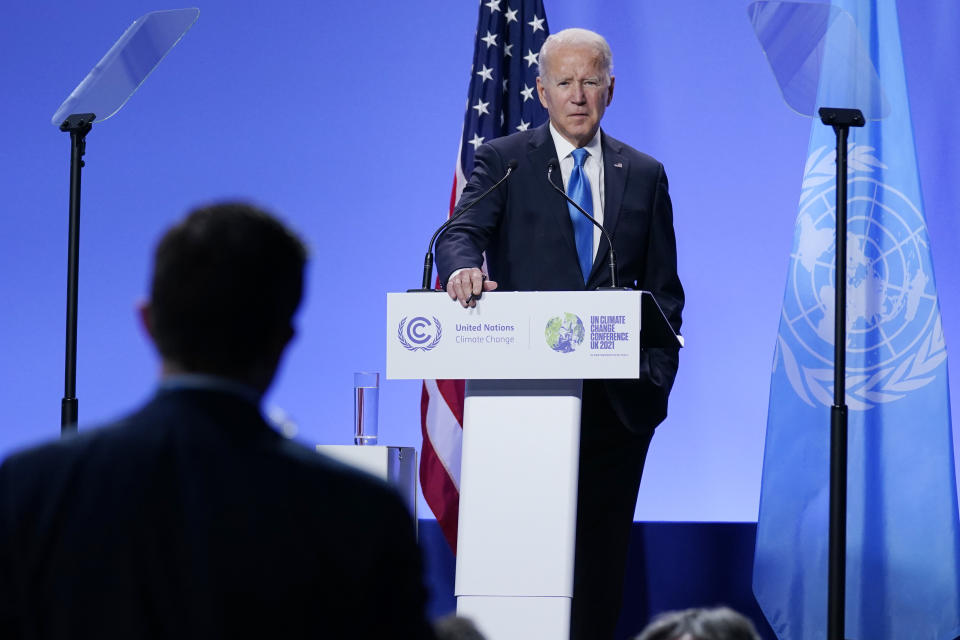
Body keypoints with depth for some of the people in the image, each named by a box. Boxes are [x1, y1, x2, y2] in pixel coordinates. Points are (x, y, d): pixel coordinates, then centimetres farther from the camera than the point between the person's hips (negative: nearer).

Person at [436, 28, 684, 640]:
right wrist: (464, 267, -32)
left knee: (602, 551, 2)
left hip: (618, 399, 2)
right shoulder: (503, 161, 7)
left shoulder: (644, 175, 14)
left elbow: (663, 288, 14)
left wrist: (658, 374, 1)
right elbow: (463, 231, -8)